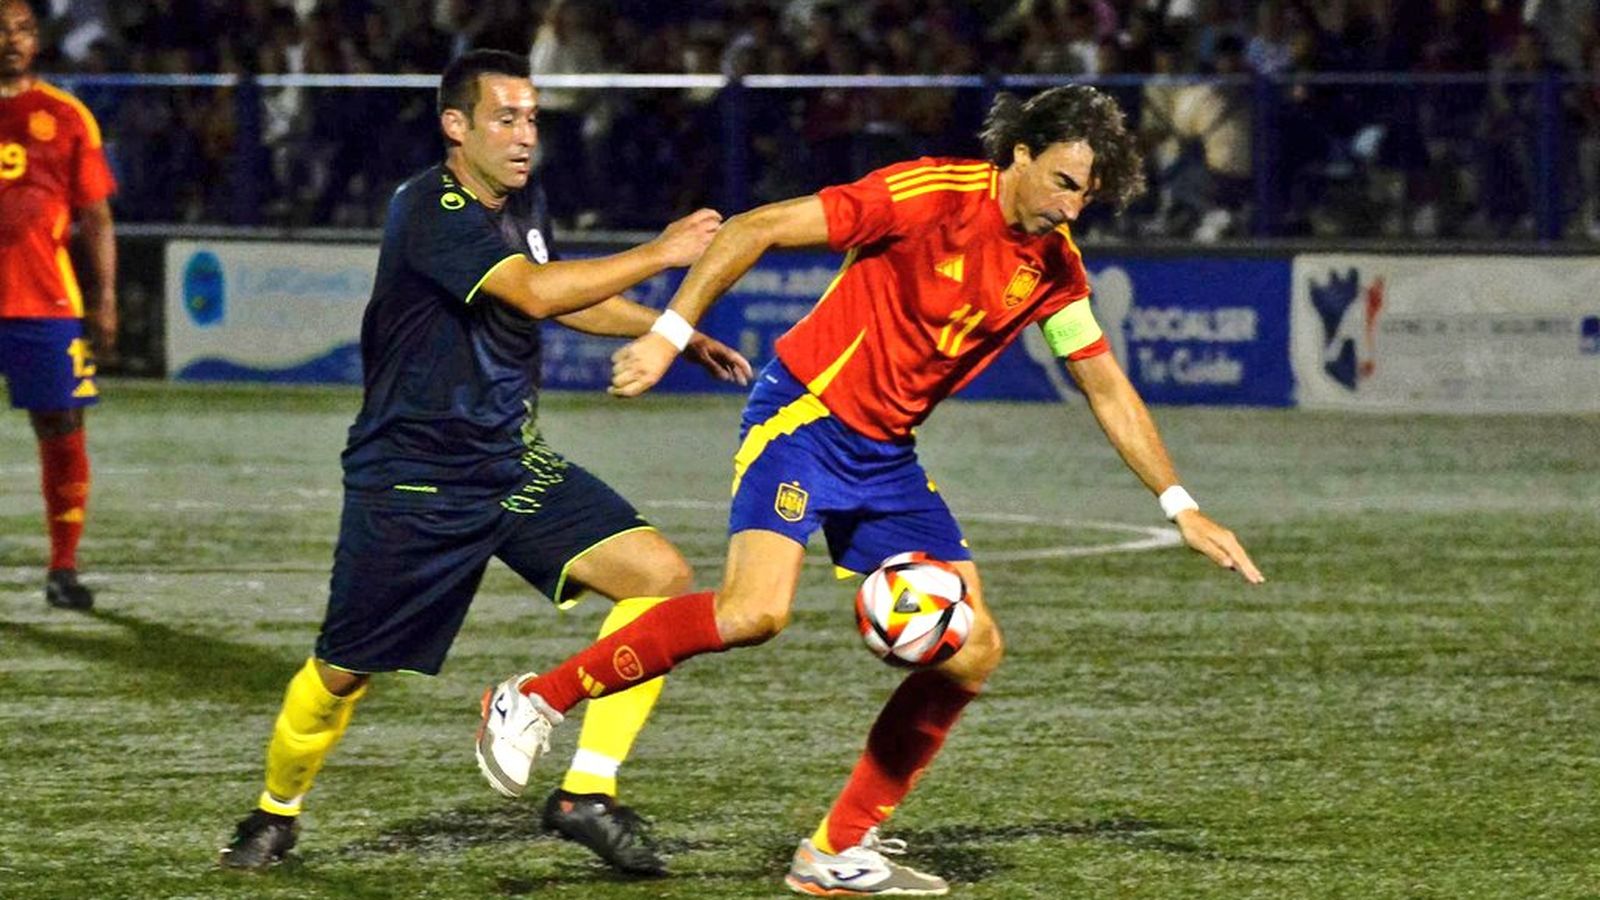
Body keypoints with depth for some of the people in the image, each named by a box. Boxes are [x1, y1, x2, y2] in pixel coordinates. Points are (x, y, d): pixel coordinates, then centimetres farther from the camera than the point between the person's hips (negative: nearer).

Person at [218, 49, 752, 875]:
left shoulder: (522, 202, 6)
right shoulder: (429, 212, -20)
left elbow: (563, 298, 26)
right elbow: (536, 292, -34)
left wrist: (679, 336, 20)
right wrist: (659, 255, -31)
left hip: (515, 465, 7)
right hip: (411, 481, -7)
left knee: (663, 578, -11)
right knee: (342, 673, 2)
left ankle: (586, 792, -8)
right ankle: (275, 812, 32)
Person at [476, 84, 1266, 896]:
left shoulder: (1054, 267, 4)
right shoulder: (929, 196, -17)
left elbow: (1110, 393, 14)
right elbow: (754, 229, -16)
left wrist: (1180, 506, 12)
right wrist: (670, 333, -21)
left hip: (886, 458, 8)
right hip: (804, 416, -8)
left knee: (973, 650, 0)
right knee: (755, 610, -28)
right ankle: (537, 700, -13)